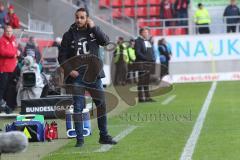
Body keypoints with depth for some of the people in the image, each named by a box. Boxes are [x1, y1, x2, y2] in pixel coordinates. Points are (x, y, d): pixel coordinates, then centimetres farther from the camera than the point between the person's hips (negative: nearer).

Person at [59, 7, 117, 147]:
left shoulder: (93, 31, 6)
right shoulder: (69, 35, 3)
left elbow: (106, 41, -10)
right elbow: (62, 56, 4)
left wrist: (94, 27, -14)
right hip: (77, 77, -1)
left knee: (102, 105, 4)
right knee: (78, 108, -1)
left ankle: (104, 136, 16)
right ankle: (80, 139, 5)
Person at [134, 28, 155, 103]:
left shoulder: (149, 41, 20)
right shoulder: (138, 41, -5)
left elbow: (152, 52, 22)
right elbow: (138, 52, -14)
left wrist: (153, 59, 4)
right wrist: (146, 58, -19)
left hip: (150, 63, 8)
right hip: (142, 63, -8)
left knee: (147, 81, 10)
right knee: (141, 81, -7)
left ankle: (147, 97, 13)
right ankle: (141, 98, -8)